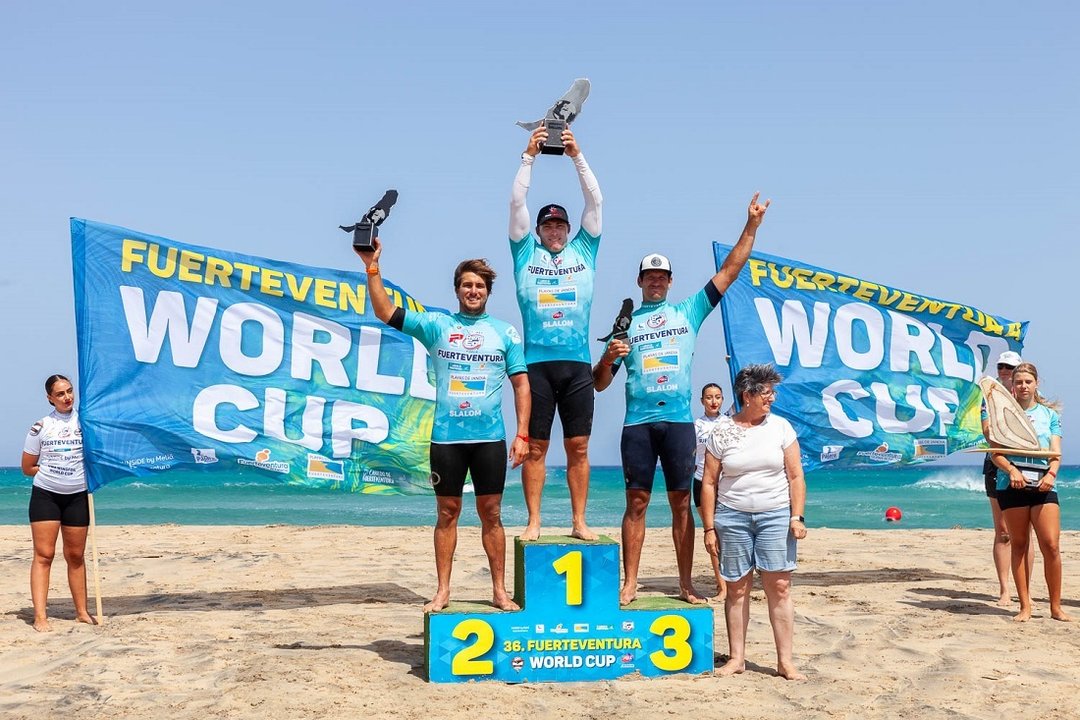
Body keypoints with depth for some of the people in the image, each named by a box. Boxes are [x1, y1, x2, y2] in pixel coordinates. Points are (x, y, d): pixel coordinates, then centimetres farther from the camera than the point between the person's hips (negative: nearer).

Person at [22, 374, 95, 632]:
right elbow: (27, 468, 6)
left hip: (77, 496, 1)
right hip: (45, 495, -1)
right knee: (43, 554, -6)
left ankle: (82, 611, 17)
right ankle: (40, 616, -8)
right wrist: (52, 470, -4)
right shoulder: (40, 427, 2)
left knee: (76, 555, 8)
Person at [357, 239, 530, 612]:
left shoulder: (505, 332, 6)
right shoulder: (437, 325, 6)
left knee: (491, 513, 5)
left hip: (490, 437, 0)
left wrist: (522, 434, -2)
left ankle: (500, 591, 14)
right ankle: (443, 591, 15)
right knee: (447, 513, 7)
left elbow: (521, 384, 5)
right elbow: (385, 312, 0)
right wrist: (372, 266, -9)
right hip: (446, 437, 0)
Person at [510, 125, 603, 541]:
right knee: (535, 447, 2)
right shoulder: (526, 253, 10)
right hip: (537, 363, -1)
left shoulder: (583, 250, 13)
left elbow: (595, 200, 7)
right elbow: (517, 202, 3)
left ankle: (579, 522, 10)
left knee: (578, 447, 4)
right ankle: (534, 522, 8)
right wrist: (529, 157, 0)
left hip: (577, 363, 1)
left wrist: (578, 156, 2)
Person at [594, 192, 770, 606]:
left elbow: (729, 271, 8)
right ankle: (629, 584, 4)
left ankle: (686, 584, 10)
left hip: (679, 420, 1)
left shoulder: (689, 312, 12)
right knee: (637, 502, 0)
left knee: (681, 502, 4)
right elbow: (600, 384, 10)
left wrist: (751, 226, 2)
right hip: (638, 422, 0)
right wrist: (608, 358, -11)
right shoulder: (625, 324, 11)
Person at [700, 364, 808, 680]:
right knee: (737, 588, 4)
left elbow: (796, 476, 4)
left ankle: (785, 660, 2)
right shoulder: (721, 432, 2)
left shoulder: (781, 427, 4)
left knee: (779, 586, -4)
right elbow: (709, 482, 3)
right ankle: (736, 658, 14)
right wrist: (709, 528, 0)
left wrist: (797, 516, -5)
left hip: (775, 515, 0)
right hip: (732, 516, 0)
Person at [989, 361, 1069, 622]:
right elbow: (995, 452, 2)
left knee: (1051, 545, -8)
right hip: (1012, 484, -1)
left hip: (1043, 484, 1)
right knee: (1018, 545, 4)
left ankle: (1056, 607, 3)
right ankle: (1025, 606, 11)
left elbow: (1056, 452, 8)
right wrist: (1012, 470, -16)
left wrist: (1051, 474, -12)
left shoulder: (1049, 414, 14)